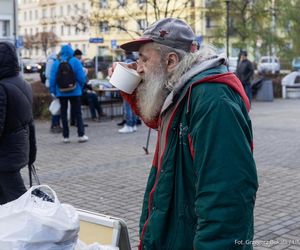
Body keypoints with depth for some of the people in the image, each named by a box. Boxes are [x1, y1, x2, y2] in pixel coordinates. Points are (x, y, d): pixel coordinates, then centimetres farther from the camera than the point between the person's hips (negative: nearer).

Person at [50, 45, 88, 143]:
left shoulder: (56, 63, -1)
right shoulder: (75, 61, -6)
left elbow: (52, 79, -2)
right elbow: (81, 77, -9)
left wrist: (53, 91, 7)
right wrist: (81, 87, 8)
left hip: (61, 93, 1)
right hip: (75, 92, -1)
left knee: (63, 113, 8)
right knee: (78, 113, 6)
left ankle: (65, 136, 8)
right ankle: (81, 135, 3)